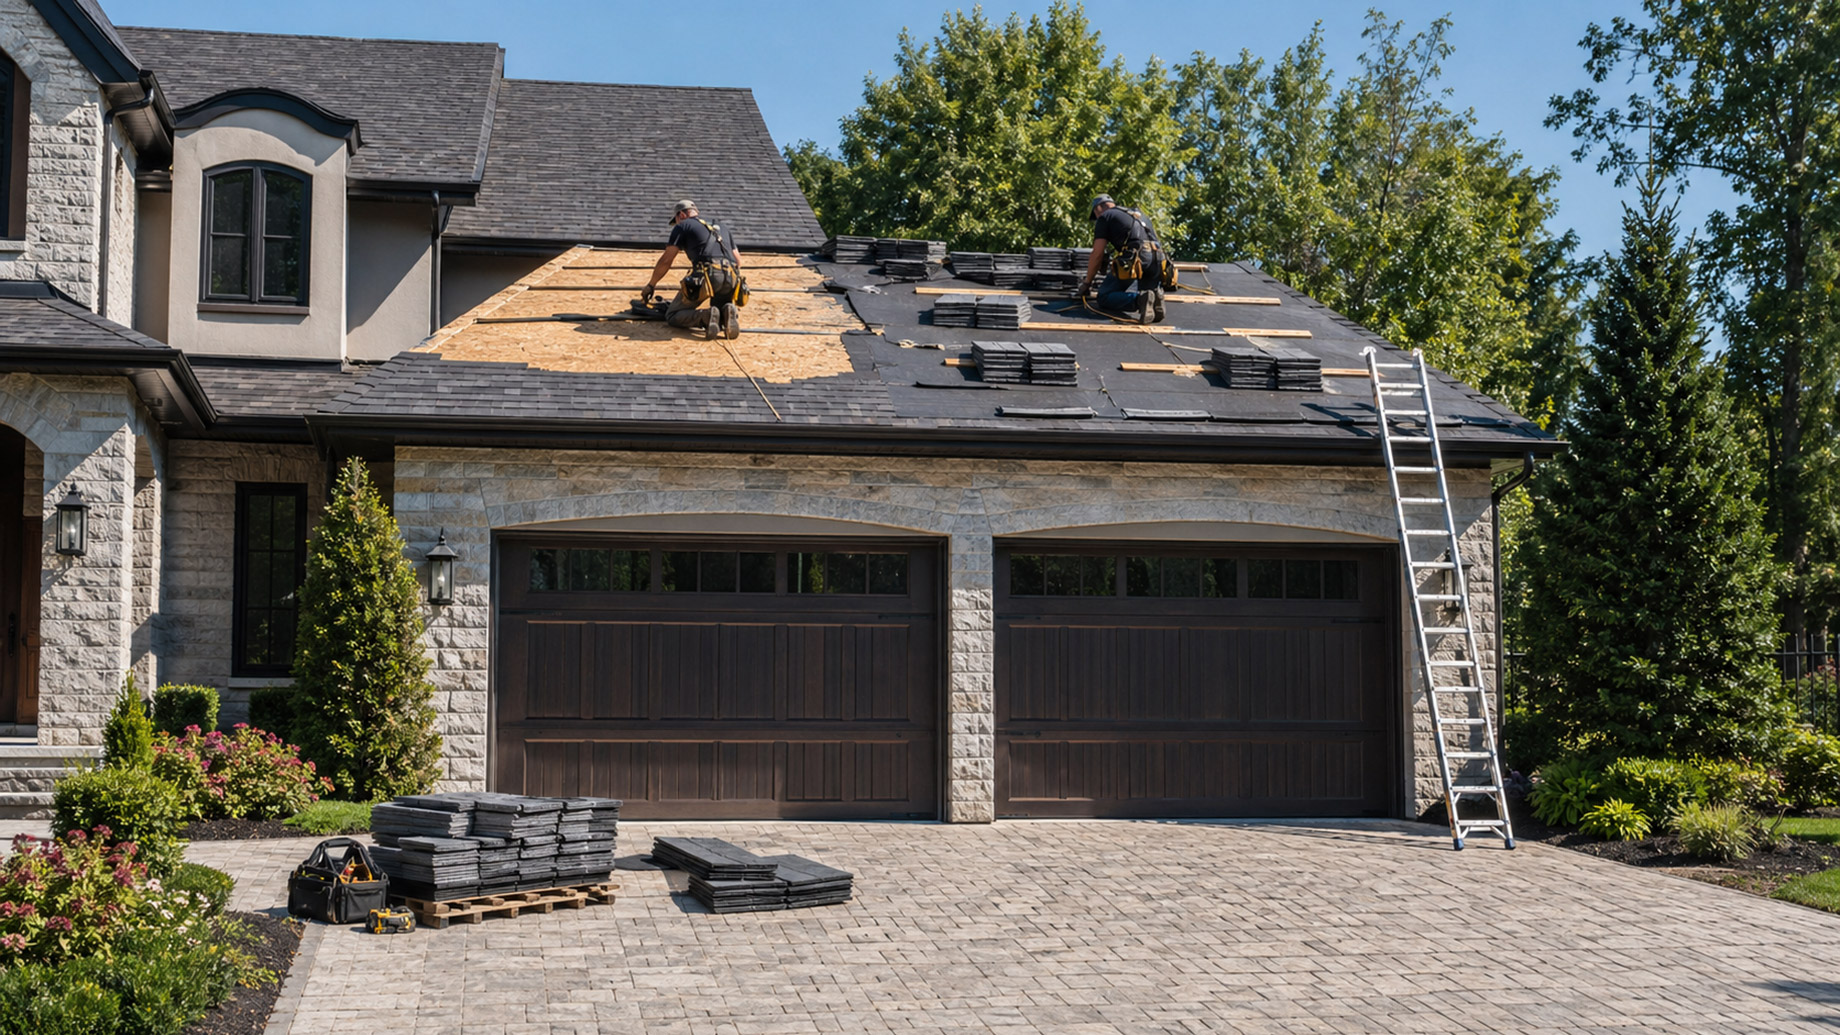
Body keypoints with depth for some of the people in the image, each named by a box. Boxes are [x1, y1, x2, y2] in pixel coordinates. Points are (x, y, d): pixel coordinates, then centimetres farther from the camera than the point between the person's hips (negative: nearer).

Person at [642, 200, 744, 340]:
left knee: (672, 317, 6)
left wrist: (651, 285, 23)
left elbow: (666, 260, 12)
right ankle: (728, 312, -9)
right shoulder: (719, 228, 33)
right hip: (730, 278, 5)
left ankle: (706, 316, -22)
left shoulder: (682, 226, 17)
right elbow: (738, 260, 31)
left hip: (707, 273, -5)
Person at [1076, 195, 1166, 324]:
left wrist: (1087, 283, 18)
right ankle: (1154, 296, -8)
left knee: (1104, 298, 0)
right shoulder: (1138, 215, 34)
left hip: (1135, 259, -6)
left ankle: (1139, 299, -26)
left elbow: (1097, 255, 7)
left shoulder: (1105, 217, 13)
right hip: (1157, 261, 6)